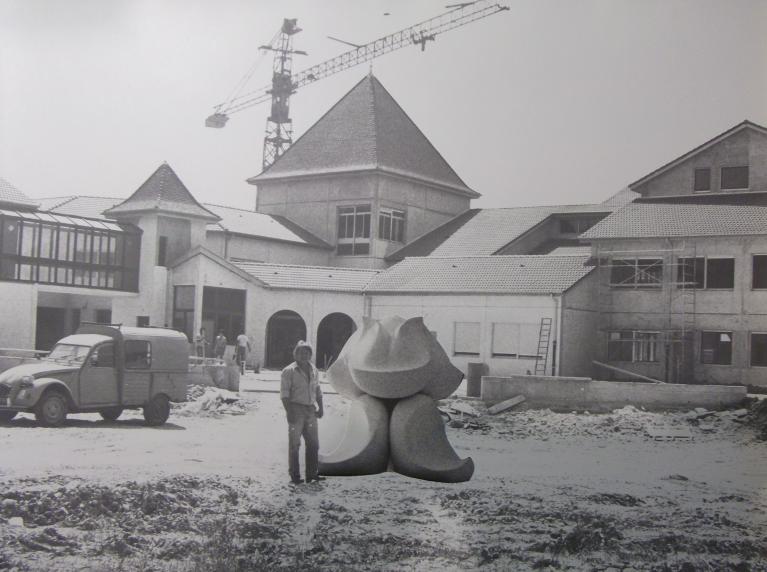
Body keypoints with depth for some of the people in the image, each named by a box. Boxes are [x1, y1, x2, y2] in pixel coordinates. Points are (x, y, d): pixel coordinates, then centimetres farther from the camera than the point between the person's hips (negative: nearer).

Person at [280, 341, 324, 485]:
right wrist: (289, 412, -17)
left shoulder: (314, 371, 14)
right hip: (296, 409, -6)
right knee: (294, 444, -1)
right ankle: (294, 476, 4)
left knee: (313, 443, 8)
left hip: (310, 410, 6)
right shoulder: (289, 371, -5)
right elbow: (284, 394, -10)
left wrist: (320, 407, 11)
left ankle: (312, 473, 16)